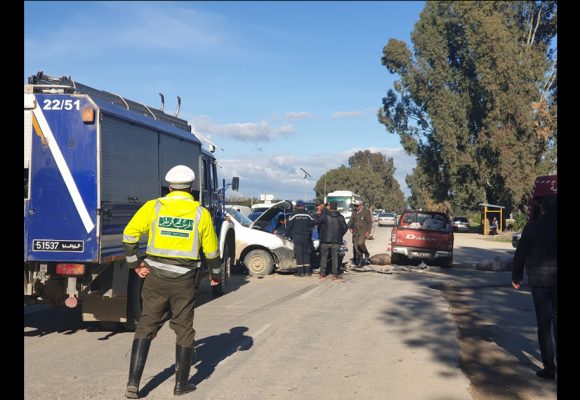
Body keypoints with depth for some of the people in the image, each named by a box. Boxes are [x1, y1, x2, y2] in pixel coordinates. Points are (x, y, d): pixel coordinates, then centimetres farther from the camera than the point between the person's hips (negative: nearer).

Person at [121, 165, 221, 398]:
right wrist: (215, 274, 19)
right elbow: (211, 250, 4)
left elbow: (129, 235, -7)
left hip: (156, 276, 1)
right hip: (185, 281, 0)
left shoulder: (153, 207, -1)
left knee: (146, 326, 10)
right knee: (184, 330, 11)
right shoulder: (201, 213, -1)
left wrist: (135, 264, 2)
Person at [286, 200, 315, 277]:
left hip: (297, 238, -3)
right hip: (306, 238, 3)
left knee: (299, 254, -1)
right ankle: (307, 271, 8)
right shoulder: (307, 215, 3)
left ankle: (300, 272, -4)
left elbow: (288, 226, -3)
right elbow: (312, 224, 9)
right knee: (306, 254, 9)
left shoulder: (293, 215, -5)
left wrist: (288, 235, 11)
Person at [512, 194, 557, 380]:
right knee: (555, 320, 16)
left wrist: (516, 277, 9)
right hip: (553, 279, 2)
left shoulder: (532, 227, -6)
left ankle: (549, 367, 3)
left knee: (544, 324, 3)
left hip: (539, 280, -2)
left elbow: (520, 254, -2)